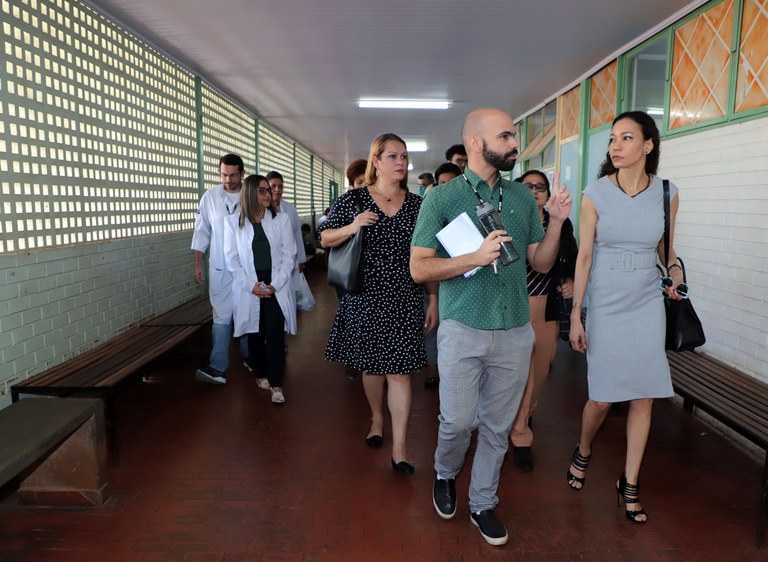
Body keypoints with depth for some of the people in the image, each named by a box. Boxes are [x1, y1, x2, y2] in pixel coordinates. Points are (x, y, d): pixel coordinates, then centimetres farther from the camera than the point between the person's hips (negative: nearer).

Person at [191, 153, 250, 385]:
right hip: (220, 268, 0)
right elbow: (202, 232, 5)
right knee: (222, 315, -1)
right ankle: (217, 367, 3)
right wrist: (198, 264, 2)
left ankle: (250, 357, 29)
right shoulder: (210, 196, 0)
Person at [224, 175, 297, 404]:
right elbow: (231, 259, 1)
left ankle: (276, 384, -1)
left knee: (275, 334, -7)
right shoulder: (234, 222, 3)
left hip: (277, 288, -1)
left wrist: (275, 284, -10)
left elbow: (289, 255, 1)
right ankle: (260, 373, 28)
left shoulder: (282, 219, 4)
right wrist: (251, 285, -10)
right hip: (249, 288, 1)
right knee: (255, 334, 9)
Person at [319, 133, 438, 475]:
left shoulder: (417, 205, 4)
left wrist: (433, 300, 6)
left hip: (405, 301, 0)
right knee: (370, 364, 13)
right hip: (365, 298, 0)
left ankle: (399, 447, 7)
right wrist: (351, 228, -15)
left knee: (399, 370, -2)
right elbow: (325, 239, 4)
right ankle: (377, 419, 40)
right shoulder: (352, 200, 0)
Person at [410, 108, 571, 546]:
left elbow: (541, 262, 11)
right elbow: (419, 268, -9)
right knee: (458, 421, 3)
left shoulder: (523, 198, 7)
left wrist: (557, 221, -5)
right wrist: (476, 258, -20)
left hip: (515, 332, 4)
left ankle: (483, 503, 33)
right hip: (463, 330, -3)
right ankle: (446, 475, 36)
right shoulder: (443, 198, -5)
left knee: (498, 427, 13)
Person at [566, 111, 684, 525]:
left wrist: (675, 268, -9)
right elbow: (584, 257, -5)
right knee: (602, 397, 2)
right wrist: (576, 315, -5)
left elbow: (665, 248, 14)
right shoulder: (595, 195, -7)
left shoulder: (667, 194, 1)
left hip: (647, 305, 3)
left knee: (643, 396, 5)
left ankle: (630, 483, 23)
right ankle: (583, 453, 34)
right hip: (606, 305, -2)